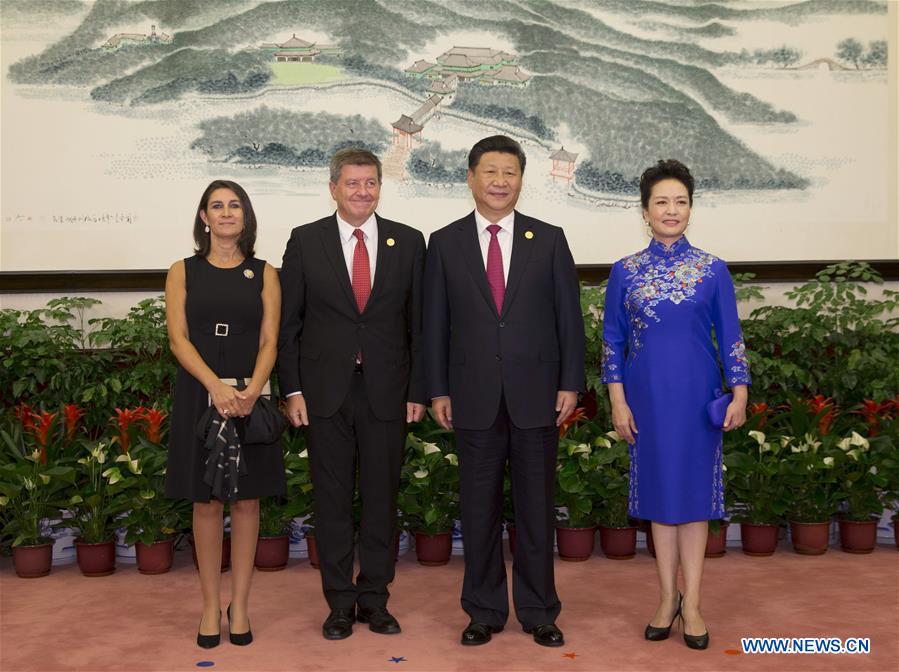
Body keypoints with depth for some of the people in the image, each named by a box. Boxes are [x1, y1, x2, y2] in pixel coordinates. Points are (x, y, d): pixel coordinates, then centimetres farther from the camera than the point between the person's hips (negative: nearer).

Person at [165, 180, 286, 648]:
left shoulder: (264, 274, 7)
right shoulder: (183, 272, 6)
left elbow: (269, 341, 0)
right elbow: (178, 339, -3)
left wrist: (253, 388, -18)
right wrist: (216, 386, -19)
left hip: (250, 398, 0)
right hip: (199, 396, 0)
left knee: (246, 501, 3)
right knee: (206, 502, 4)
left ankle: (240, 606, 14)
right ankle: (210, 606, 14)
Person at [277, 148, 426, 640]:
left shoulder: (409, 242, 4)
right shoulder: (305, 241, 2)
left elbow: (418, 322, 4)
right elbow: (288, 322, 2)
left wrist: (417, 390, 1)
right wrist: (292, 389, -4)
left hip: (386, 391, 1)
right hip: (326, 391, 0)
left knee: (381, 497, 8)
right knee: (332, 500, 7)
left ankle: (374, 599, 22)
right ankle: (340, 603, 20)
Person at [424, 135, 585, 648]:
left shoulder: (549, 239, 4)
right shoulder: (445, 243, 5)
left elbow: (569, 316, 3)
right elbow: (436, 323, 5)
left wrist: (570, 384, -2)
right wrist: (438, 390, 0)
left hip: (536, 395, 0)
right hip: (475, 398, 0)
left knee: (537, 506, 8)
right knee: (479, 507, 8)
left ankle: (539, 612, 21)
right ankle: (484, 611, 22)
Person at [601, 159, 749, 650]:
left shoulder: (713, 270, 0)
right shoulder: (625, 272, 1)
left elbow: (730, 336, 2)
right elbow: (612, 340, 2)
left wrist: (739, 393, -5)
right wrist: (618, 401, -3)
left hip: (697, 395, 0)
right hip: (647, 396, 1)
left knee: (694, 489, 4)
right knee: (659, 490, 8)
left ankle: (691, 602, 13)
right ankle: (667, 599, 19)